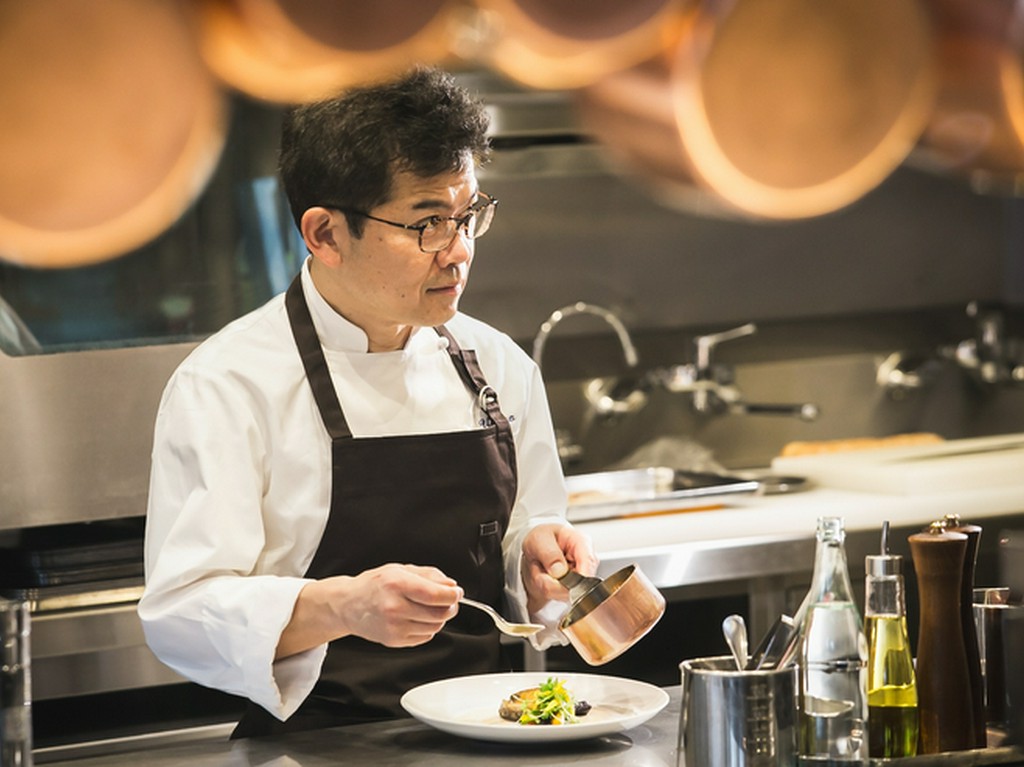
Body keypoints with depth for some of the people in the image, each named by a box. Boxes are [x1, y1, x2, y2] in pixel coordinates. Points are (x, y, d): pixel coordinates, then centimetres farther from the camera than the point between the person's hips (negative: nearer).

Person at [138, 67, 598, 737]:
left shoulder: (499, 366, 13)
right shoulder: (227, 383, -6)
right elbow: (180, 616, -12)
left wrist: (540, 560, 1)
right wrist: (340, 607, -27)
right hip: (315, 749, -4)